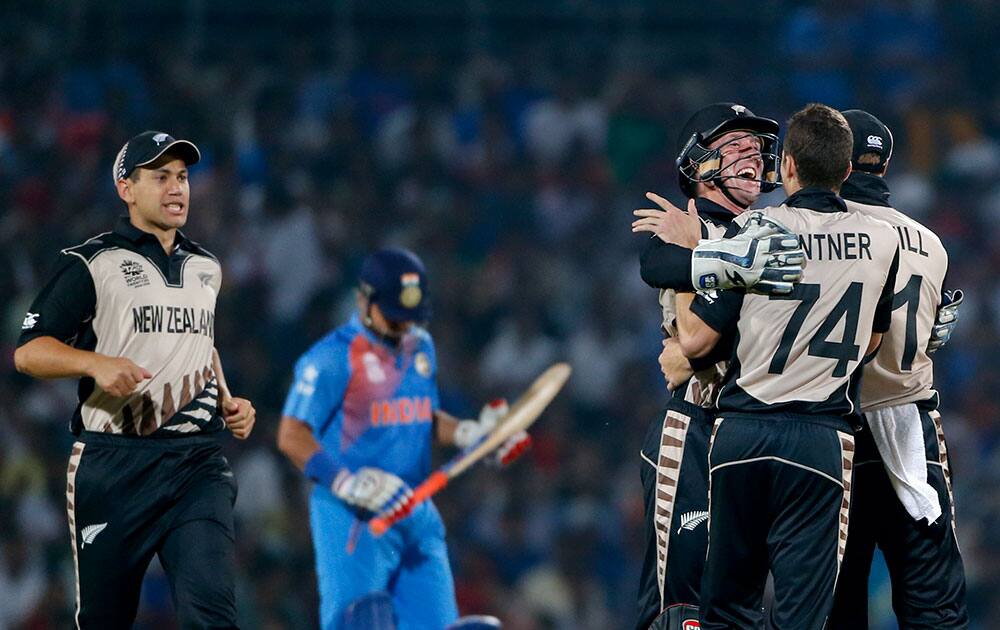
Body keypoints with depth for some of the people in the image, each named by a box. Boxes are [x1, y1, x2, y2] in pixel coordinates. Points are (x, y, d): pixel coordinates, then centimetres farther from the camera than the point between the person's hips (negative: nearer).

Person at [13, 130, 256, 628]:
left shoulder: (206, 268, 17)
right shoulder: (91, 265, -1)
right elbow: (28, 352, -6)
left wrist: (227, 403, 17)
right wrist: (96, 363, -23)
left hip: (198, 465, 3)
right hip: (114, 469, -3)